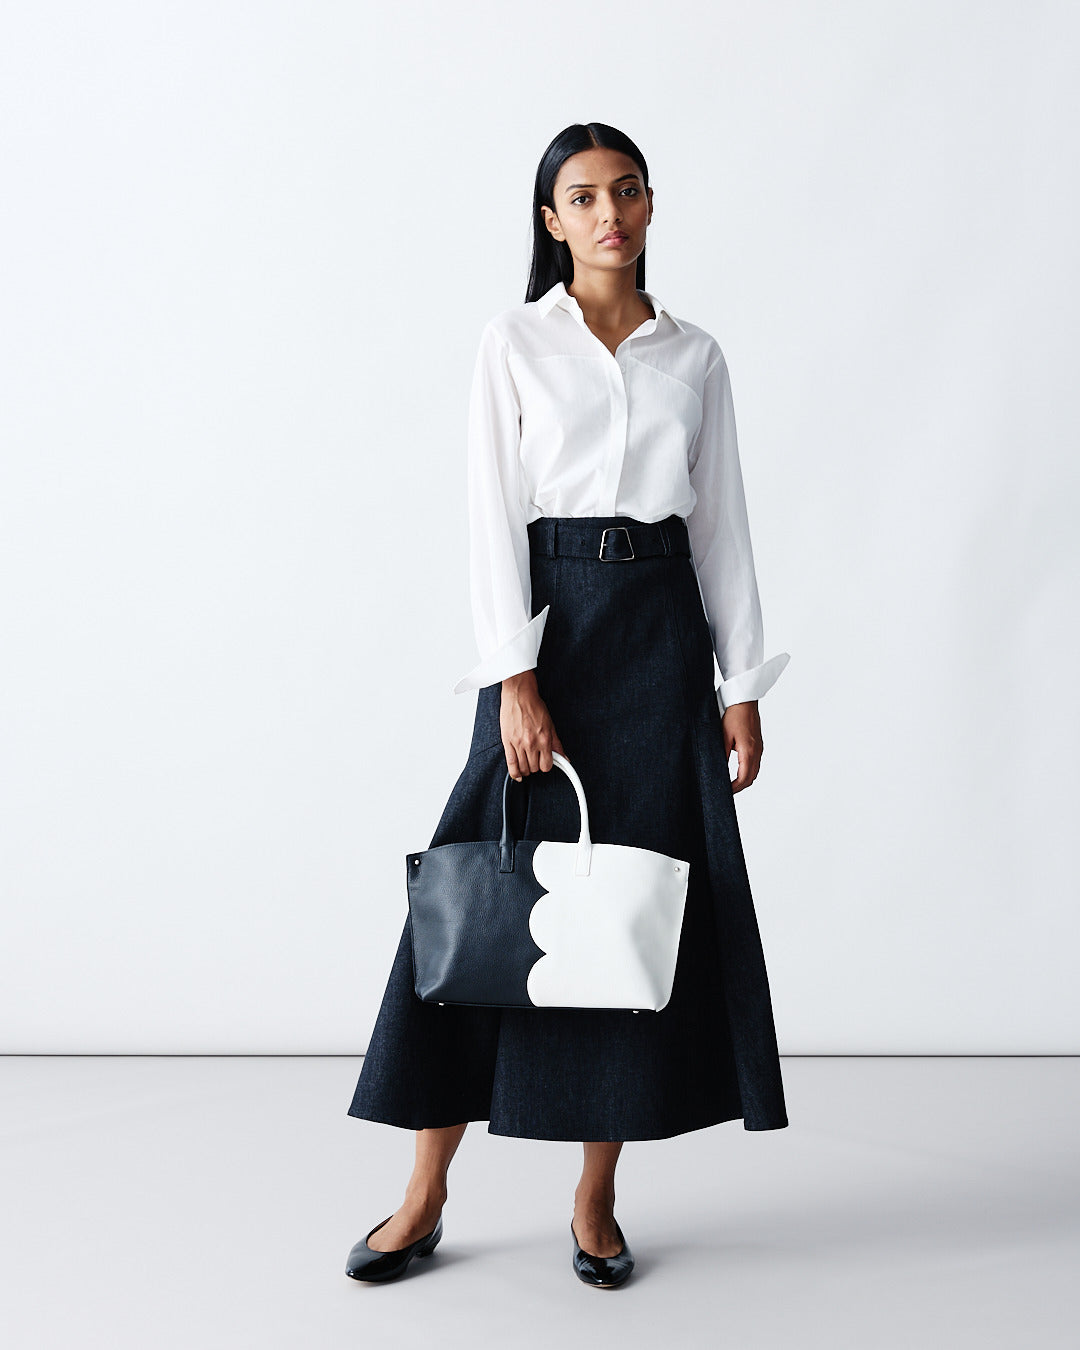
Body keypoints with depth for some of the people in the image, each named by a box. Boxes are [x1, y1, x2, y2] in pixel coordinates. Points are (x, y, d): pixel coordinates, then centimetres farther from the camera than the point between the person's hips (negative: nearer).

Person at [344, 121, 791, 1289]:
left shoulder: (695, 356, 11)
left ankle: (596, 1200, 13)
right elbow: (493, 517, -4)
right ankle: (424, 1199, 8)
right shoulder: (514, 344, 3)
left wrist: (743, 686, 4)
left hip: (663, 631, 3)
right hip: (547, 619, -2)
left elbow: (722, 524, 10)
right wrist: (516, 678, -13)